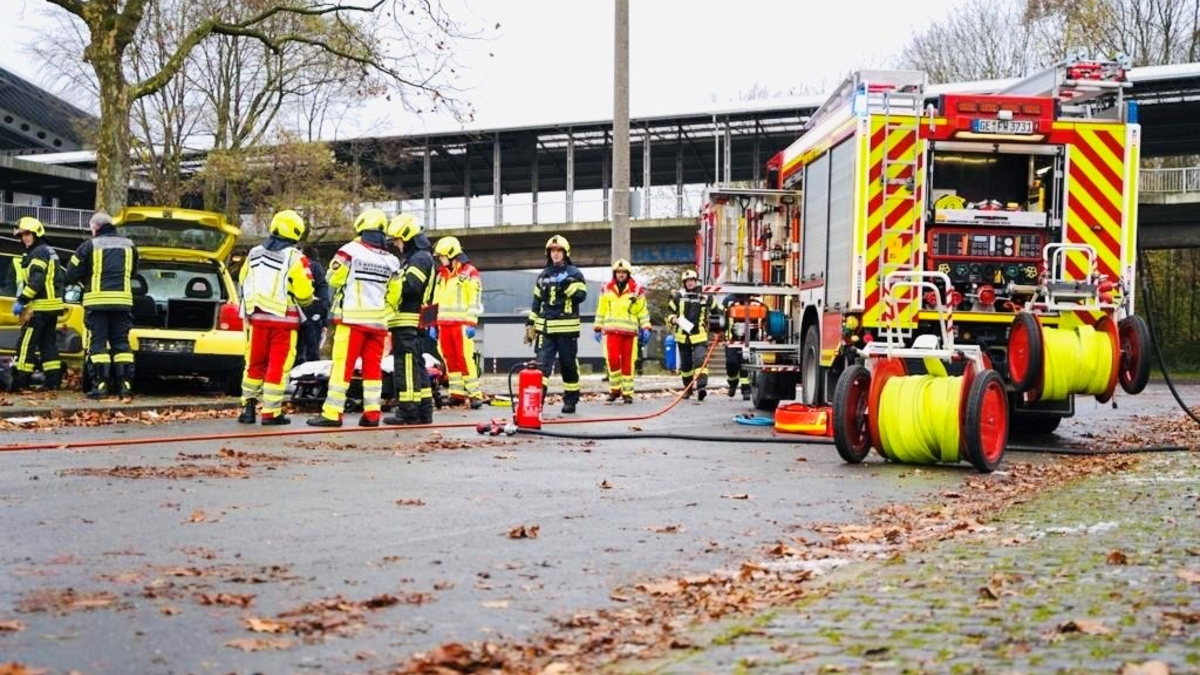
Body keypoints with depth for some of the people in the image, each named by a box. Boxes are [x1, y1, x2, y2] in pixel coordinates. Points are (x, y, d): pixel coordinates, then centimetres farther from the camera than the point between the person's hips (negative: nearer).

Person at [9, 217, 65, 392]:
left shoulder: (39, 253, -11)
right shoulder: (50, 252, 20)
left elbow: (36, 281, -21)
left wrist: (22, 300, -21)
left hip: (40, 306, -10)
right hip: (52, 305, 10)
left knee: (26, 343, -8)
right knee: (48, 343, 10)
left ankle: (20, 382, -9)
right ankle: (53, 380, 9)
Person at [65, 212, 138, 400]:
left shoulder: (90, 245, -3)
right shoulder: (129, 245, 9)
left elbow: (72, 274, -1)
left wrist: (85, 281, 18)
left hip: (97, 301, -3)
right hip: (122, 300, 3)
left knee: (98, 343, 1)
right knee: (121, 343, 7)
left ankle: (100, 385, -5)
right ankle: (125, 385, 2)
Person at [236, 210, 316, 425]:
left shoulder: (254, 254, 8)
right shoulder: (295, 258, -11)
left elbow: (243, 284, 14)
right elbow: (304, 293, -11)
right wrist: (311, 305, 10)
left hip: (257, 317, 5)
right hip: (284, 319, -5)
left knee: (255, 363, 14)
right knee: (278, 366, 0)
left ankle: (248, 406, 14)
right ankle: (271, 412, -1)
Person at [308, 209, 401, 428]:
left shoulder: (350, 250, -7)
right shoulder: (391, 261, 7)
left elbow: (334, 280, -3)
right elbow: (394, 293, 10)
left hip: (352, 318, -4)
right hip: (378, 320, 4)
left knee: (343, 364, -5)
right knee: (373, 367, 8)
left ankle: (332, 413, -8)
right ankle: (372, 413, 5)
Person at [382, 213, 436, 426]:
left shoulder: (420, 258, -10)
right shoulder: (414, 257, 24)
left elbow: (408, 287, -23)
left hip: (408, 322, -11)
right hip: (410, 323, 11)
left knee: (406, 366, -10)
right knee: (417, 366, 12)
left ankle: (408, 412, -11)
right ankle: (424, 411, 16)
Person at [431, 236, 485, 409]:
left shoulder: (470, 273, -3)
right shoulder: (441, 275, 20)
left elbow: (475, 300, -9)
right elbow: (436, 301, 23)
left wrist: (471, 323, -15)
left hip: (461, 324, -7)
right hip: (444, 323, 7)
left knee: (465, 358, -11)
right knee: (450, 359, 5)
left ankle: (474, 394, -8)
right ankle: (457, 393, 10)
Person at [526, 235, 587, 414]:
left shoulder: (574, 273, 2)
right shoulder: (543, 276, 15)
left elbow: (581, 296, -8)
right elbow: (536, 302, 18)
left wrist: (569, 285, -21)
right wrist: (530, 325, 15)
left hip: (567, 328, -3)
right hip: (545, 328, 3)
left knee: (569, 365, 4)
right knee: (542, 363, -9)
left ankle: (570, 400, 15)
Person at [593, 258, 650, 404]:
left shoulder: (636, 290, 5)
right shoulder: (606, 289, 10)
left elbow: (643, 310, 6)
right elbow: (601, 311, 15)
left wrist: (645, 328, -1)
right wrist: (597, 328, 13)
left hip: (630, 331, -1)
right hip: (611, 330, 1)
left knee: (628, 363, 2)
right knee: (612, 360, -11)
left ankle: (627, 392, 10)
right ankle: (615, 389, 4)